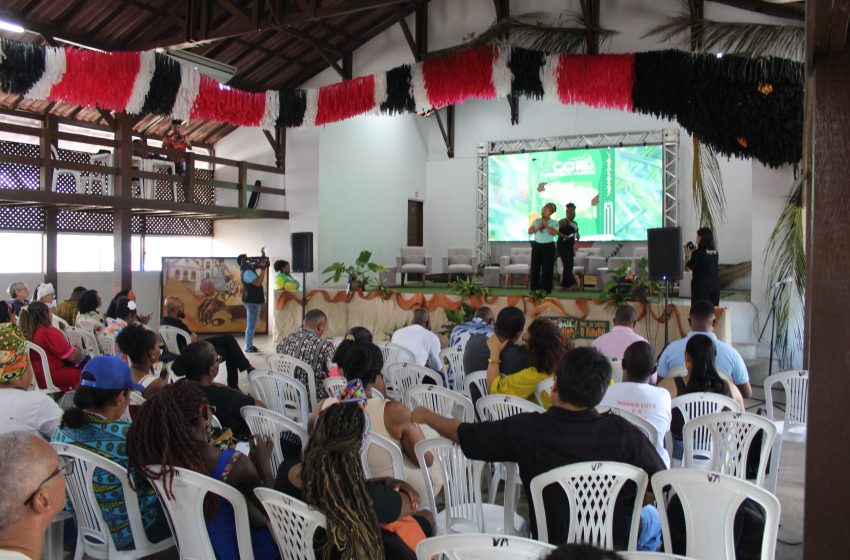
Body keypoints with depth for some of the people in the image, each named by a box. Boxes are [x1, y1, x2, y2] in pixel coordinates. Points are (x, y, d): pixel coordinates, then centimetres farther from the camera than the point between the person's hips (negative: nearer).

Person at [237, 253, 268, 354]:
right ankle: (248, 347, -3)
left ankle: (249, 345, 23)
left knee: (251, 324, 16)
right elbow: (258, 283, -27)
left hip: (253, 300, 11)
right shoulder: (247, 272, -18)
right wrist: (263, 270, -24)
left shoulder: (249, 271, 13)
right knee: (251, 324, -7)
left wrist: (262, 268, 9)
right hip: (252, 301, -11)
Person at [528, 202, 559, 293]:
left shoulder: (553, 223, -2)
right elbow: (529, 231, 3)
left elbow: (554, 233, -18)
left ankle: (545, 289, 8)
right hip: (537, 245, 3)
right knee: (535, 267, 2)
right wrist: (538, 227, -11)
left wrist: (546, 225, -14)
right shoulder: (536, 221, 8)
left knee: (547, 268, -1)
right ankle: (534, 288, 10)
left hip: (548, 246, -3)